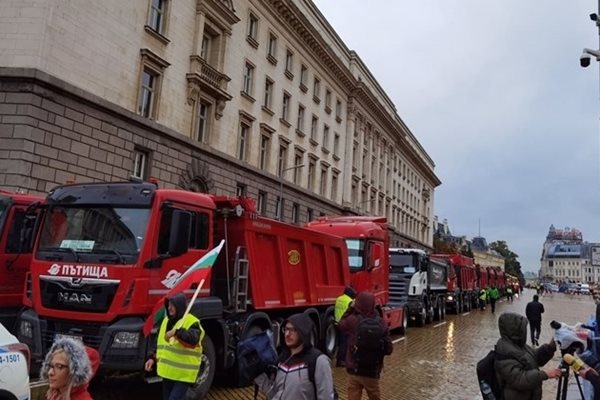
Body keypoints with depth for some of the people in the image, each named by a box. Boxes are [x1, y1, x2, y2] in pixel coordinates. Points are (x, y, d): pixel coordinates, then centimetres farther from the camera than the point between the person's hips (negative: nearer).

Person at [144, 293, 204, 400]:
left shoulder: (191, 322, -14)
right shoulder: (166, 320, 12)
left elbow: (193, 339, -34)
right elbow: (160, 344, 22)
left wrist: (177, 332, -44)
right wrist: (153, 358, 14)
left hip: (183, 373, -8)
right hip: (168, 371, 8)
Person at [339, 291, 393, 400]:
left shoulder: (352, 320, -14)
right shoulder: (381, 323, -10)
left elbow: (341, 324, 11)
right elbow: (388, 349, -6)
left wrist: (350, 308, 13)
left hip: (354, 370, -1)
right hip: (372, 371, 1)